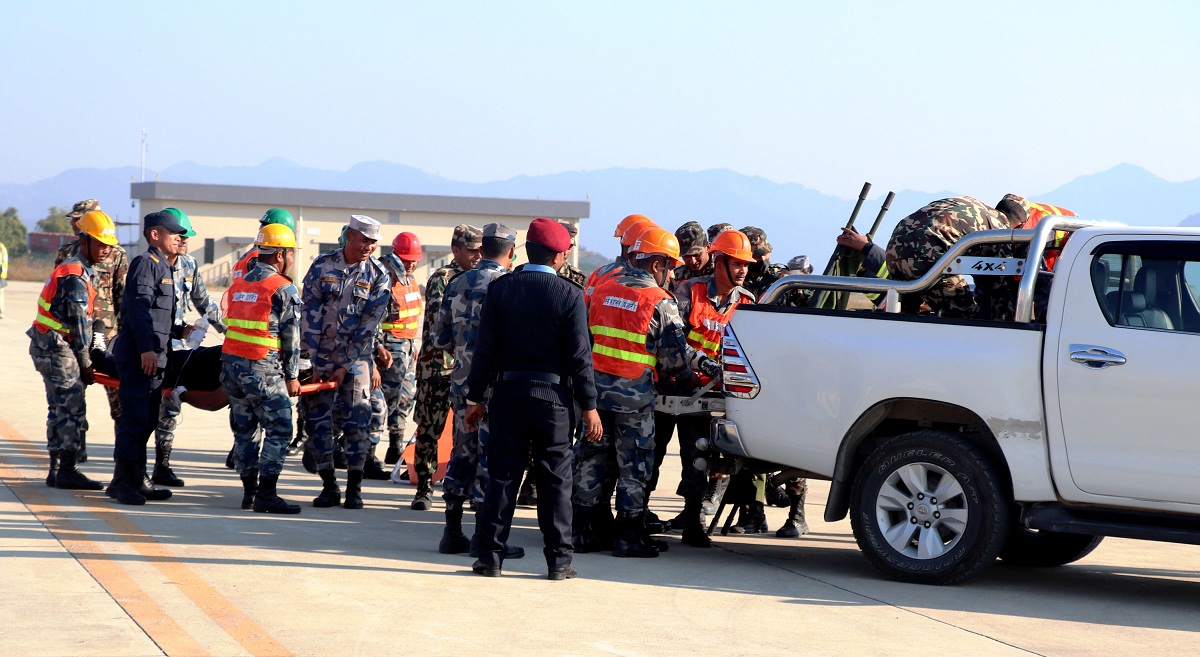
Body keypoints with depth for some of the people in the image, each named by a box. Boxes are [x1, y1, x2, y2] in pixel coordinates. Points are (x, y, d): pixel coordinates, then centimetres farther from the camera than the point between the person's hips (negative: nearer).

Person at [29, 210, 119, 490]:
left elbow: (86, 320, 16)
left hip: (49, 347, 11)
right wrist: (86, 364, -9)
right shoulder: (76, 275, -16)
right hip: (57, 348, -11)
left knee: (59, 409, 12)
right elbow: (79, 324, -15)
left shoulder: (82, 270, 16)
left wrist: (86, 359, 13)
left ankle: (57, 471, 16)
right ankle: (67, 472, -11)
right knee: (73, 408, -11)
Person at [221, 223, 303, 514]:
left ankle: (249, 489, 18)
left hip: (231, 362, 8)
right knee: (278, 429, -3)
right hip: (263, 369, -8)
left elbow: (232, 325, 18)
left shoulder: (238, 283, 15)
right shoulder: (283, 288, -7)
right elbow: (291, 336, -7)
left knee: (244, 429, 14)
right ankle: (266, 494, -7)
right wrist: (292, 376, 0)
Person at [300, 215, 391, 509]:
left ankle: (354, 488, 5)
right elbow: (310, 315, -3)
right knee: (318, 419, 0)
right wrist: (313, 361, -8)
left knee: (356, 421, -4)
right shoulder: (322, 265, -2)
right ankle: (329, 486, 10)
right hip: (321, 354, 1)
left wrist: (345, 366, -10)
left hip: (356, 357, -1)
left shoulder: (378, 275, -3)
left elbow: (369, 324, -6)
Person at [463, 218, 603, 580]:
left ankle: (491, 555, 7)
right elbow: (579, 356, -7)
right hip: (552, 397, -2)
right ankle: (558, 560, 6)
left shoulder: (500, 289, -1)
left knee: (502, 476, 7)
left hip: (507, 393, 2)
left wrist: (475, 398, 6)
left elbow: (485, 348, 0)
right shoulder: (570, 295, -7)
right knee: (555, 479, 5)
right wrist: (589, 406, -1)